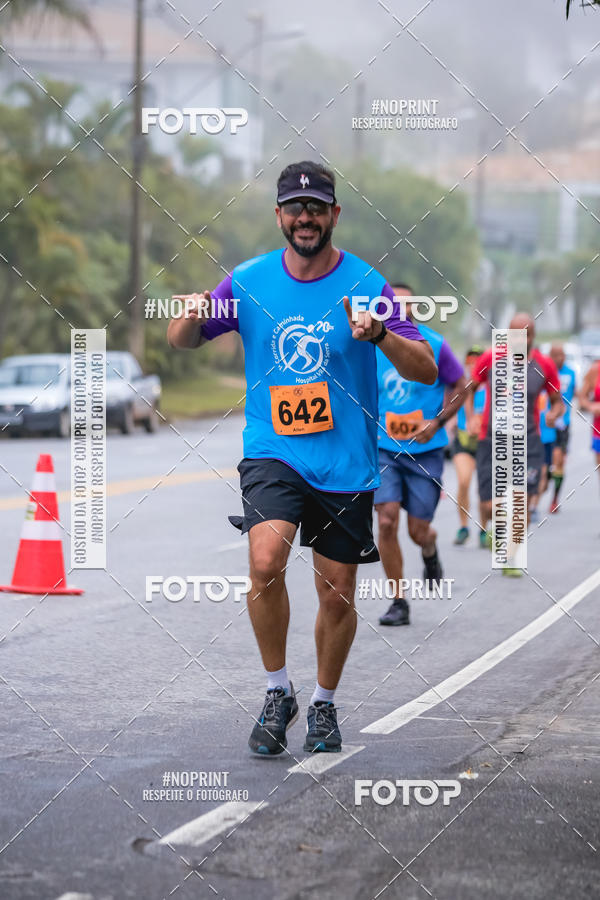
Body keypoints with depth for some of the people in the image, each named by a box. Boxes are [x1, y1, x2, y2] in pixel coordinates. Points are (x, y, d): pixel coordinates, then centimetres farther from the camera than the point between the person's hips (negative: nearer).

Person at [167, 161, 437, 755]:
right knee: (266, 561, -24)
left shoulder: (365, 284, -5)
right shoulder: (249, 281, 1)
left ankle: (324, 704, 32)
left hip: (345, 463, 0)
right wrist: (191, 318, -16)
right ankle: (277, 693, -5)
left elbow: (426, 371, -10)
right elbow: (181, 341, 9)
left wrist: (380, 335, -30)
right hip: (272, 453, 0)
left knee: (337, 594, 7)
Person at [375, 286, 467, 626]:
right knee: (387, 521, -14)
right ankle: (399, 602, -3)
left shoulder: (435, 345, -5)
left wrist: (437, 422, -10)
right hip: (384, 449, 1)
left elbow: (460, 386, 3)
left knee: (419, 531, 1)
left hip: (425, 451, -1)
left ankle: (431, 554, 41)